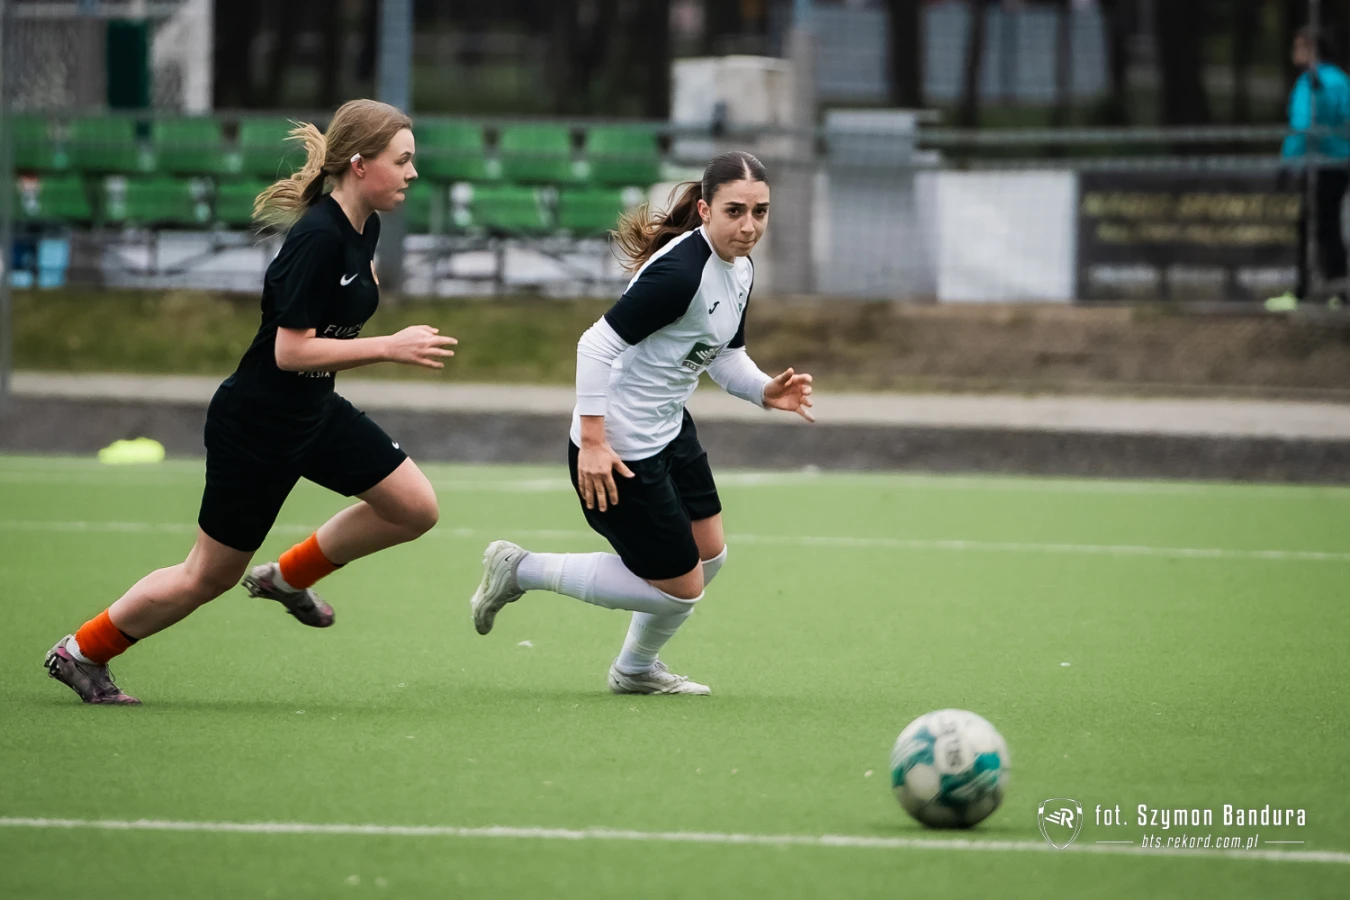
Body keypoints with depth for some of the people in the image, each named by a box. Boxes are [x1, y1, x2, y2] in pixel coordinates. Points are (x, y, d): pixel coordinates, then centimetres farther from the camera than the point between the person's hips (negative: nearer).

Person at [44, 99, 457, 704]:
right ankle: (81, 652, 23)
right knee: (211, 575, 4)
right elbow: (291, 351, -29)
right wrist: (389, 348, -30)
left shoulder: (362, 230, 0)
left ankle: (288, 576, 21)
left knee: (415, 507, 1)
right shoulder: (317, 238, -28)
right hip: (254, 427, -8)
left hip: (315, 414, 8)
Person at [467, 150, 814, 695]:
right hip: (617, 451, -10)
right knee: (680, 587, 0)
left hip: (668, 431, 10)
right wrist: (591, 441, -29)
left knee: (709, 556, 21)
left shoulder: (739, 271, 3)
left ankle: (637, 670, 44)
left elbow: (725, 357, 15)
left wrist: (766, 392, -4)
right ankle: (521, 571, 11)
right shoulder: (680, 272, -28)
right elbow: (598, 344, -28)